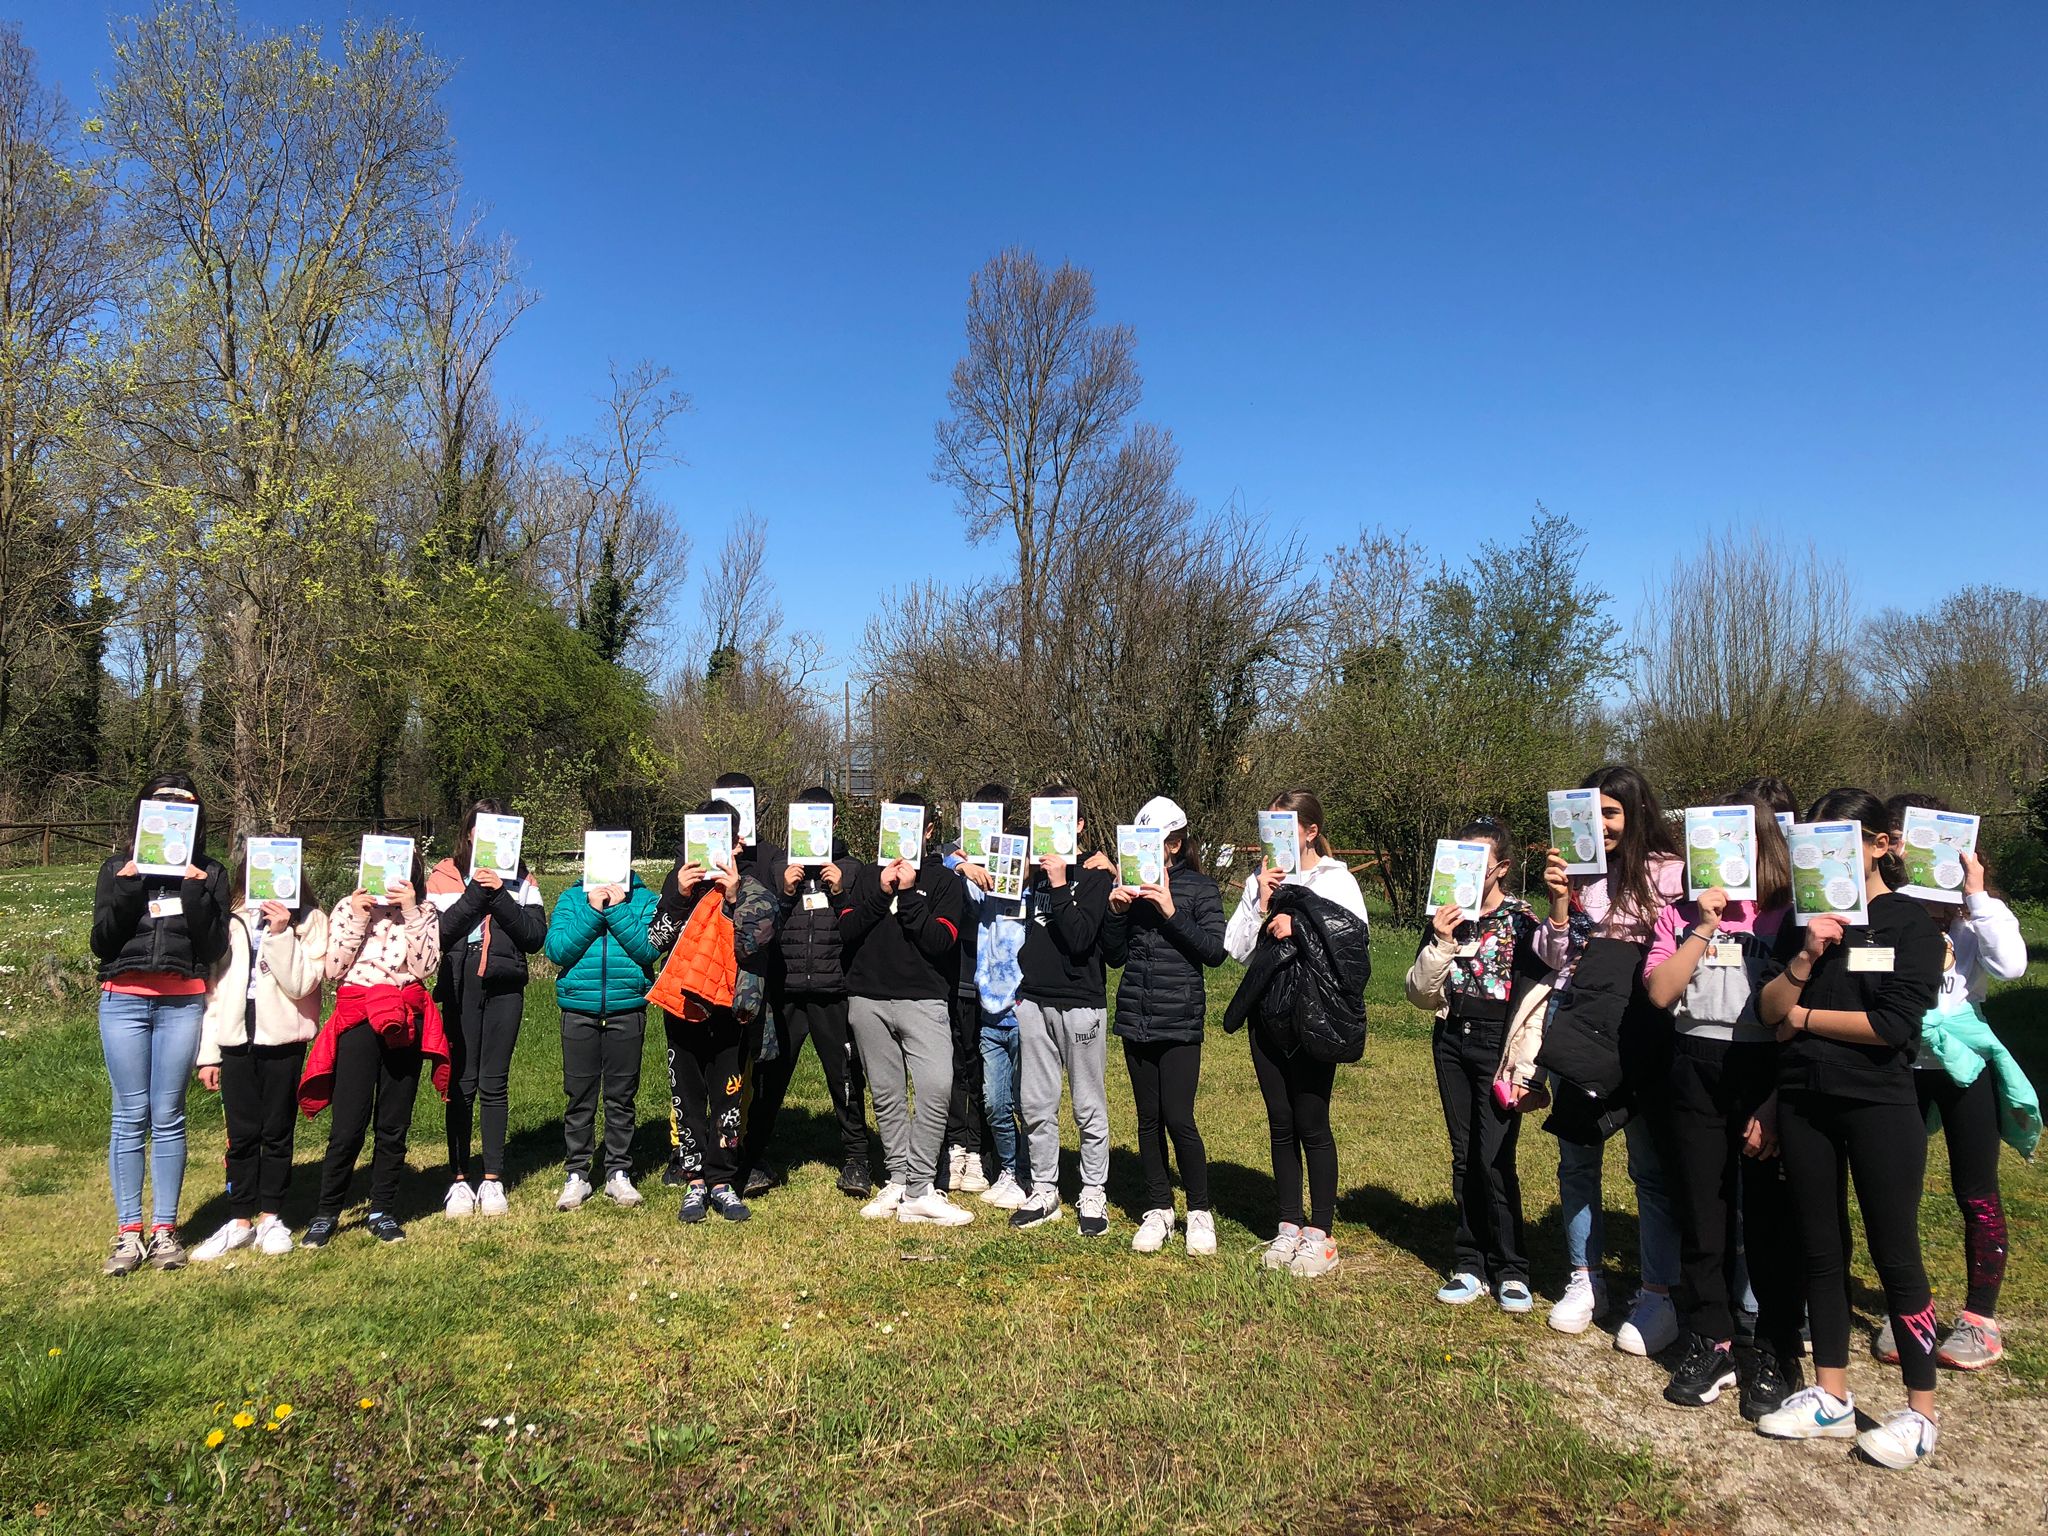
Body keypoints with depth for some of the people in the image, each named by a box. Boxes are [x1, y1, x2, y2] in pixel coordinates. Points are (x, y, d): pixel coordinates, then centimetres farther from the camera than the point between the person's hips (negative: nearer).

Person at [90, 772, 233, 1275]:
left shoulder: (208, 874, 7)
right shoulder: (117, 870, 9)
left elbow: (214, 947, -2)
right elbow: (101, 942, 0)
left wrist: (196, 890, -11)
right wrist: (126, 887, -11)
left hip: (182, 1003, 0)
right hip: (124, 1001, 0)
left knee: (168, 1117, 3)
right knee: (130, 1116, 1)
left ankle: (165, 1229, 10)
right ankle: (127, 1232, 8)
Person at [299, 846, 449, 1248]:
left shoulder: (424, 913, 7)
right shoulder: (349, 907, 5)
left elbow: (425, 966, -8)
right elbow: (334, 969, -4)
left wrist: (410, 912, -13)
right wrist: (358, 917, -10)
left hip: (406, 1022, 1)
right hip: (358, 1019, -1)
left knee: (394, 1125, 7)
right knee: (348, 1125, -4)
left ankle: (382, 1211, 19)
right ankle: (326, 1214, 13)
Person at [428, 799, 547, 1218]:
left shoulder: (519, 879, 8)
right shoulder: (444, 877, 4)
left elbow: (536, 935, -4)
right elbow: (436, 933, -9)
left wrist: (499, 896, -12)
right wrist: (476, 893, -15)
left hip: (505, 987, 1)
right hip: (460, 987, -1)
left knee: (495, 1082, 6)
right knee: (462, 1082, 1)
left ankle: (493, 1179, 14)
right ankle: (458, 1179, 12)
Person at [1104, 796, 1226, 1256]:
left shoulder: (1200, 888, -1)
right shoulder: (1132, 886, 9)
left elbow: (1216, 951, -10)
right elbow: (1114, 957, 10)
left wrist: (1171, 913, -17)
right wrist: (1115, 912, -6)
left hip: (1180, 1022, -4)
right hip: (1135, 1019, 4)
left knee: (1178, 1118, -8)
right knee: (1148, 1119, 9)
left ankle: (1200, 1212, 10)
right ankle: (1158, 1210, 22)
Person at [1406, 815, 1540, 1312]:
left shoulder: (1522, 920, -5)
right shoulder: (1445, 918, 8)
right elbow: (1420, 993, 5)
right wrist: (1441, 944, -9)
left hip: (1497, 1043, -5)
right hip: (1451, 1042, 5)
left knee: (1494, 1157, -9)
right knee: (1464, 1157, 9)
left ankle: (1511, 1270, 5)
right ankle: (1470, 1265, 16)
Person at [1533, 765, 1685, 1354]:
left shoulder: (1667, 871, -3)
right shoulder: (1574, 872, 9)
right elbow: (1552, 958, 7)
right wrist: (1559, 903, -6)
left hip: (1641, 1027, -5)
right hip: (1575, 1023, 5)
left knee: (1649, 1165, 3)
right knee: (1577, 1157, 12)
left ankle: (1658, 1295, 13)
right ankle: (1584, 1279, 25)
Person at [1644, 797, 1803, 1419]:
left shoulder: (1788, 916, -1)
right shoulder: (1680, 915, 9)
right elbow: (1660, 992, -3)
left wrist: (1778, 1108, -11)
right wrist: (1704, 928, -8)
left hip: (1766, 1070, -3)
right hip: (1696, 1069, 3)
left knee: (1769, 1215, 3)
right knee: (1702, 1212, 9)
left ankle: (1777, 1353, 18)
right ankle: (1709, 1344, 21)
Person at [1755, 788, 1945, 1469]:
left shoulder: (1911, 922, -5)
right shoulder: (1803, 919, 7)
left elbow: (1894, 1024, -15)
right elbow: (1768, 1011, 0)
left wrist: (1802, 1016, -6)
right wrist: (1805, 960, -15)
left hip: (1879, 1104, -4)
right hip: (1803, 1102, 5)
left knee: (1895, 1253, 4)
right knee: (1821, 1248, 12)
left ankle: (1922, 1410, 18)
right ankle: (1830, 1396, 23)